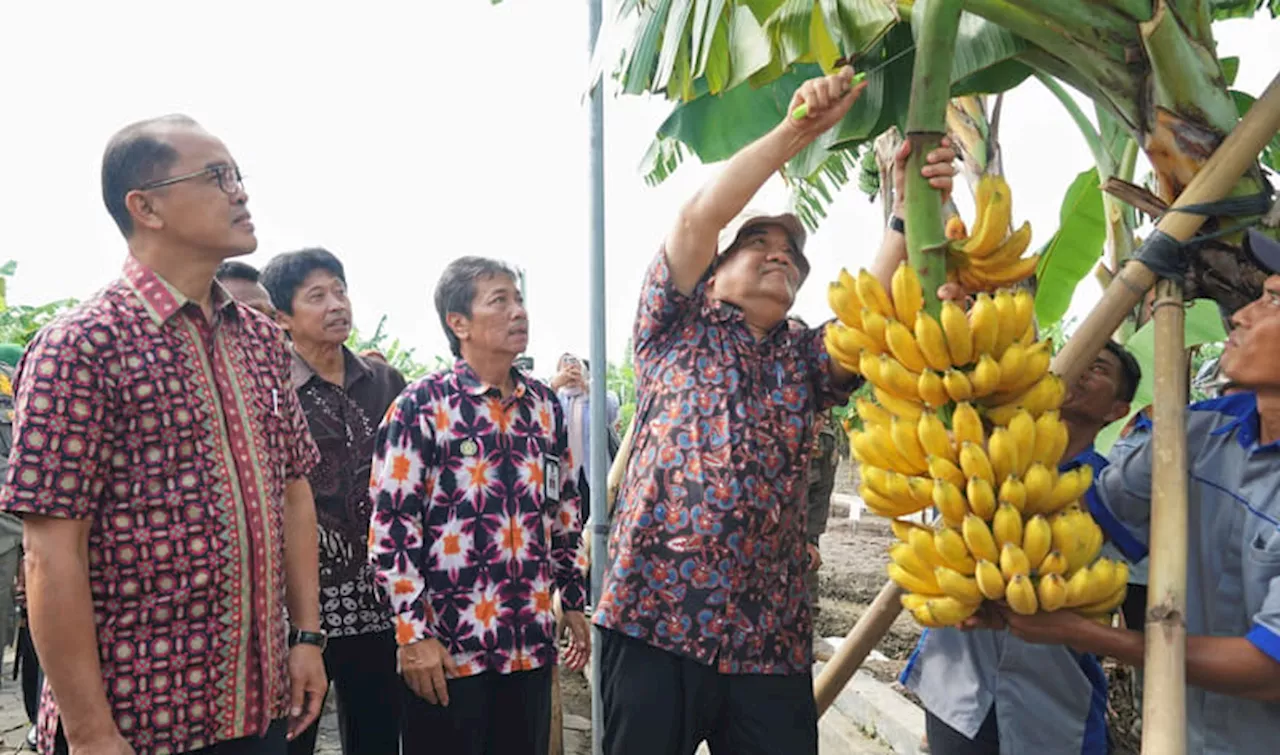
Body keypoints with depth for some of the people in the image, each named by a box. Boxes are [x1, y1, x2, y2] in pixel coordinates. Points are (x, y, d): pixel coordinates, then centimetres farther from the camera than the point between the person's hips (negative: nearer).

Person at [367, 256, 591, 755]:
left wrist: (573, 602, 14)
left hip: (531, 641, 5)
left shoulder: (545, 405, 8)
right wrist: (413, 633, -14)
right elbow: (390, 523, -11)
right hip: (448, 643, -5)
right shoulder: (422, 406, -8)